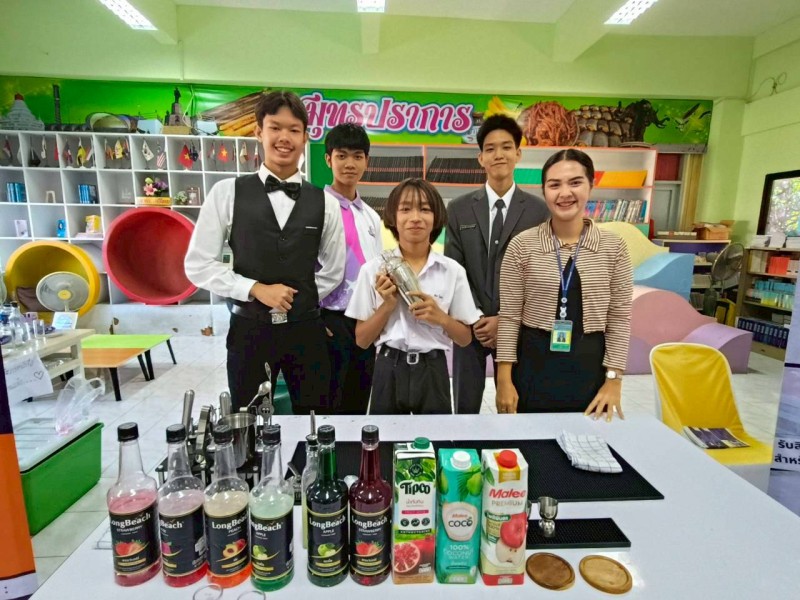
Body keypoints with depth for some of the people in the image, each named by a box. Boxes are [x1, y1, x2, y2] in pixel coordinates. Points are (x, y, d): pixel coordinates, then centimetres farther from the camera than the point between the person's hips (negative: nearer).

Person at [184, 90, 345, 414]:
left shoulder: (325, 203, 2)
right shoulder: (227, 192, -2)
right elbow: (199, 265, -3)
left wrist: (297, 301, 4)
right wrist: (256, 289, -13)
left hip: (306, 330, 2)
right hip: (249, 330, -1)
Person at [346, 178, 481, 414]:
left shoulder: (452, 270, -2)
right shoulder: (373, 269, -3)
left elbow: (465, 338, 4)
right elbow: (361, 339, -1)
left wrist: (441, 317, -15)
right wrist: (387, 305, -15)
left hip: (432, 371, 1)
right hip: (389, 371, 0)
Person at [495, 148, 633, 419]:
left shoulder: (613, 247, -1)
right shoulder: (522, 245, -5)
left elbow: (619, 318, 2)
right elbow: (509, 316, -4)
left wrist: (613, 381, -3)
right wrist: (504, 379, -6)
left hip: (590, 368, 1)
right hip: (533, 366, -1)